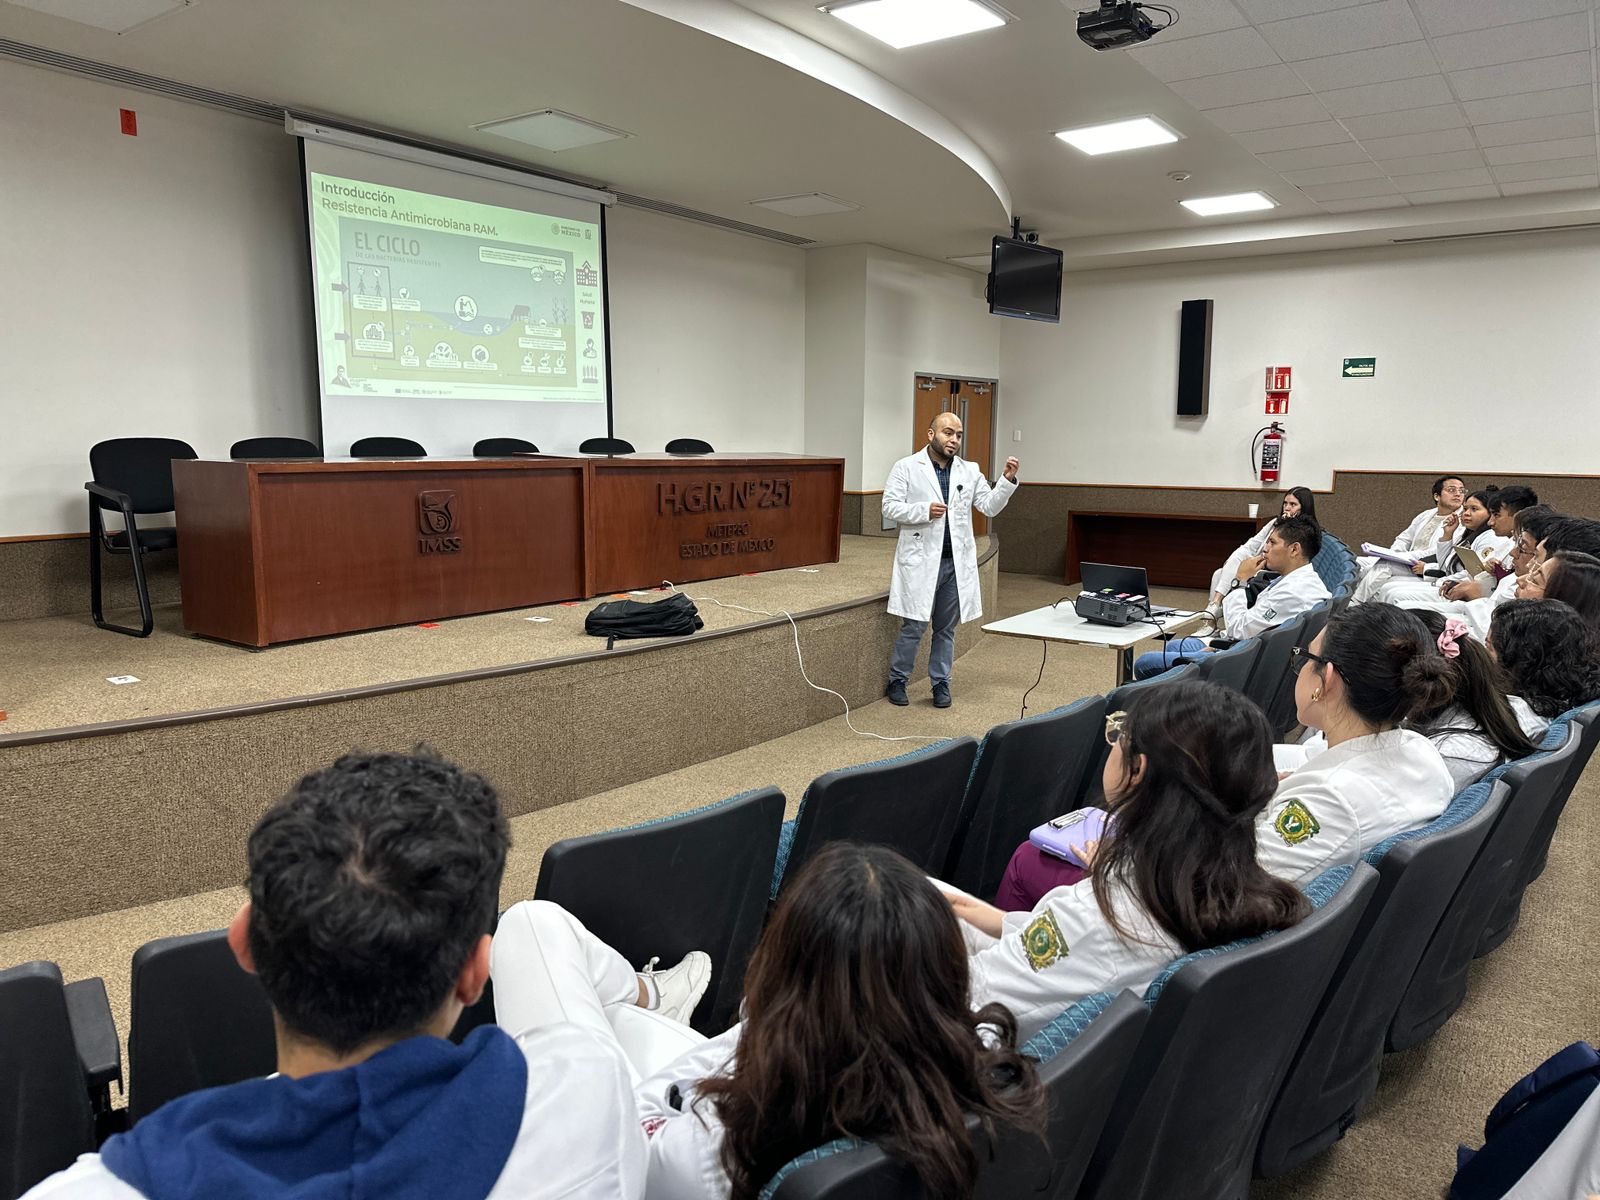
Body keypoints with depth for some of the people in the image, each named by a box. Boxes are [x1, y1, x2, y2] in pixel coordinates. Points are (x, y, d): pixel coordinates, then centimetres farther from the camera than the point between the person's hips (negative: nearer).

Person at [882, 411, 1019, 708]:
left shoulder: (970, 471, 10)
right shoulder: (907, 468, -1)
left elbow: (990, 507, 6)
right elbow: (889, 507, -6)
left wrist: (1008, 481, -9)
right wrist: (924, 511, -19)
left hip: (956, 562, 4)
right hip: (920, 561, -4)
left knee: (946, 628, 12)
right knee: (914, 626, -1)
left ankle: (940, 683, 23)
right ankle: (897, 681, 16)